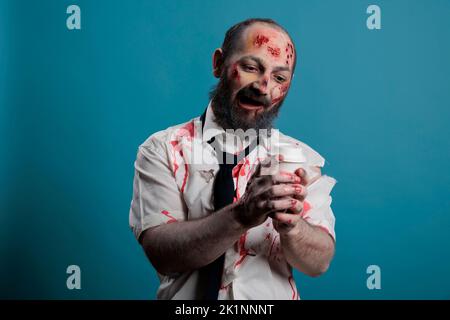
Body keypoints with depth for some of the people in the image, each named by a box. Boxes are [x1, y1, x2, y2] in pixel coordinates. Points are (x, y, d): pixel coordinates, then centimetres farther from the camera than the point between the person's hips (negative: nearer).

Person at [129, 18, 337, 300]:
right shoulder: (162, 150, -5)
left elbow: (319, 262, -5)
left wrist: (291, 224, -24)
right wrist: (242, 216, -27)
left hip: (275, 295, 1)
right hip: (187, 298, -1)